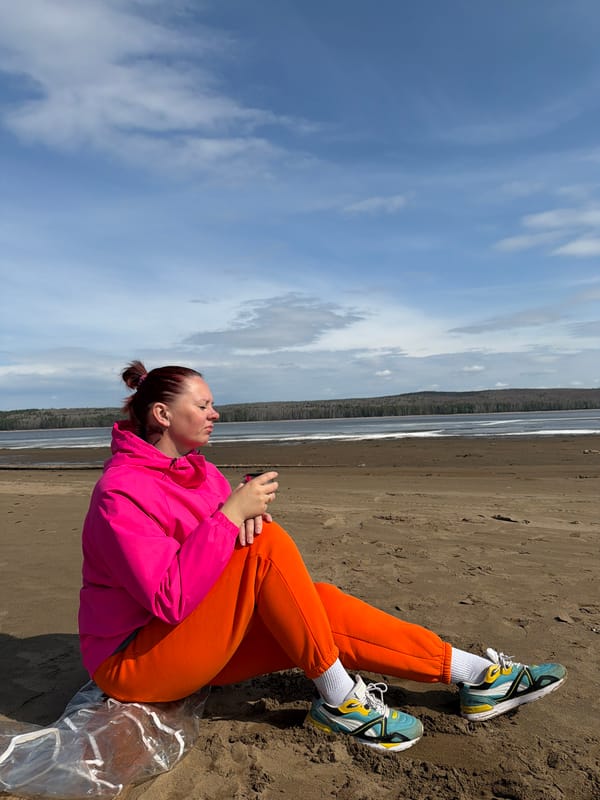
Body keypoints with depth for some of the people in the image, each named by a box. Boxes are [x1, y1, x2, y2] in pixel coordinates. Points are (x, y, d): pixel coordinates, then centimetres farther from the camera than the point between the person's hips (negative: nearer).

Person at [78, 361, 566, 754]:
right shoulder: (122, 492, -22)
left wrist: (251, 515, -20)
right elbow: (170, 600, -30)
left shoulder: (195, 470, 5)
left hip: (199, 641, 8)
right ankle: (340, 700, -15)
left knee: (318, 604, -13)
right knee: (266, 542, -27)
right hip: (133, 661, -7)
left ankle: (479, 675, -6)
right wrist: (231, 514, -30)